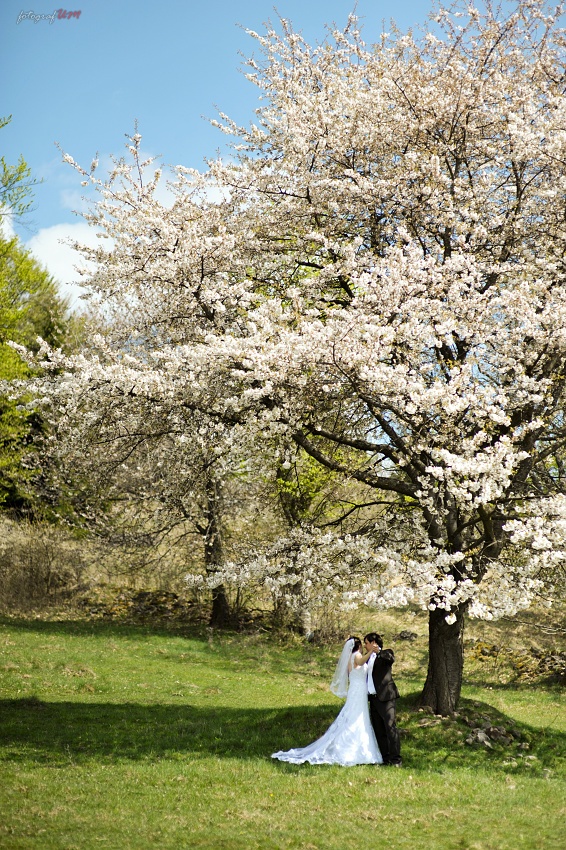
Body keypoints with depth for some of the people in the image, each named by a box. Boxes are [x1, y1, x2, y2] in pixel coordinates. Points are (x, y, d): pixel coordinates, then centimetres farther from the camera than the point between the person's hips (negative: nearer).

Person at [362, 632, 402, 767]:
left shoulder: (385, 654, -1)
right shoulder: (367, 657, 20)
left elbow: (391, 659, -22)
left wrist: (378, 651, -35)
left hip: (385, 696, -8)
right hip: (373, 698, 8)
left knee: (390, 727, -11)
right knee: (379, 731, 9)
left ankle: (395, 759, -11)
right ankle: (386, 758, 15)